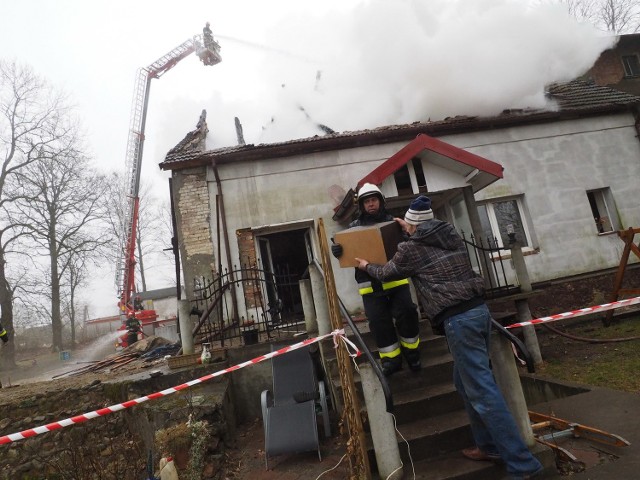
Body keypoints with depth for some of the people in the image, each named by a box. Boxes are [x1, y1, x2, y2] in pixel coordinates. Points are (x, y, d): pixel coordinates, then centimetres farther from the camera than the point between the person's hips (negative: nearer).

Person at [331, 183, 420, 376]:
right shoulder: (354, 227, 7)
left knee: (406, 314, 1)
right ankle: (391, 359, 19)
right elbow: (347, 250, 6)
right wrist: (337, 251, -18)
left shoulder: (392, 221, 7)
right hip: (370, 283, 1)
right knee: (379, 322, 4)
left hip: (396, 278, 0)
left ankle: (411, 354, 24)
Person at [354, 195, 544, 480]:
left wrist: (367, 267, 34)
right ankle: (489, 446, 31)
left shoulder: (410, 248, -3)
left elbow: (386, 274, 15)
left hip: (457, 319, -8)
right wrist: (411, 231, 47)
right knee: (467, 382, 21)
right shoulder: (451, 235, 13)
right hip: (479, 309, 8)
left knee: (482, 391, -2)